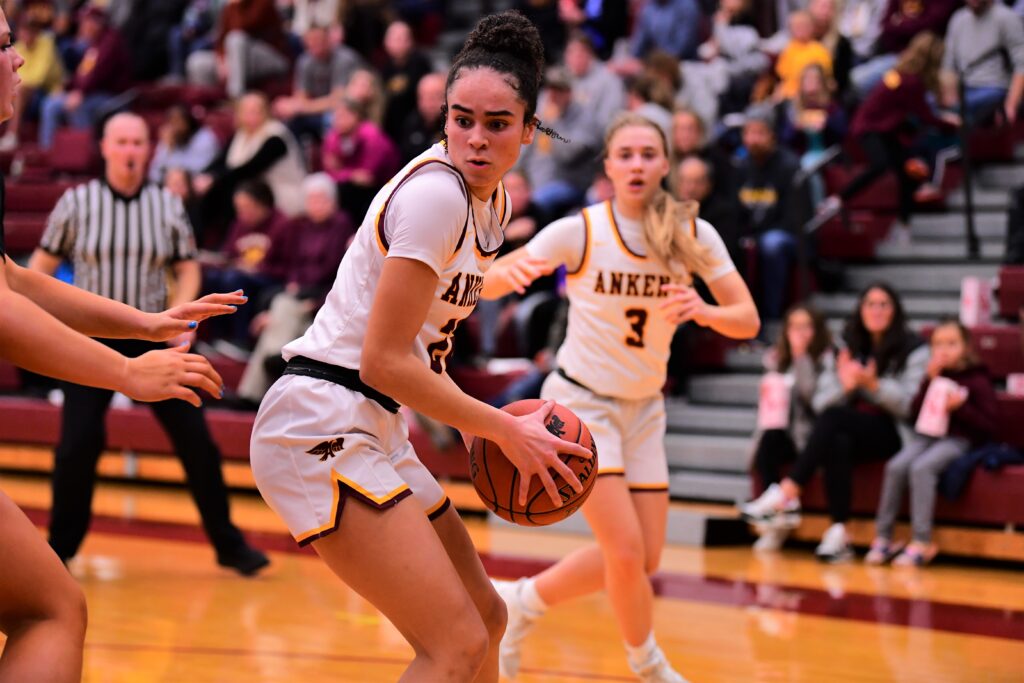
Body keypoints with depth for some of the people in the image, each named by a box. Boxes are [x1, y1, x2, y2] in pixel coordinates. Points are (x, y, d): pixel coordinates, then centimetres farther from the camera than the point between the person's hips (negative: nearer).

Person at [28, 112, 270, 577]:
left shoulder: (168, 206, 2)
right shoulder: (76, 202, -2)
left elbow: (188, 269, 8)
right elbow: (42, 265, 5)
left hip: (153, 338, 1)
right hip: (91, 339, -1)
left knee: (196, 440, -2)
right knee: (77, 445, -8)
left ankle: (229, 544, 10)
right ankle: (60, 547, 10)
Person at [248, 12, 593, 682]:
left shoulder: (494, 202, 11)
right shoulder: (435, 193, -18)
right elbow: (384, 361, -20)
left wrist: (479, 423, 9)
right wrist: (505, 430, -11)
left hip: (374, 428, 10)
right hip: (322, 425, -10)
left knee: (486, 617, 18)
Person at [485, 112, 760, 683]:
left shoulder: (694, 234, -7)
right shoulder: (579, 231, -15)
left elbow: (749, 320, -11)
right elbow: (488, 284, -11)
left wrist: (705, 311, -33)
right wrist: (510, 271, -34)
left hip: (644, 410, 5)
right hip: (581, 402, -5)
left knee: (643, 560, 5)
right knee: (626, 550, -15)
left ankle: (524, 600, 28)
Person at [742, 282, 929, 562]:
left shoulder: (914, 350, 4)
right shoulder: (845, 348, 13)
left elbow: (910, 404, -4)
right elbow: (820, 402, 7)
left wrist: (874, 384, -19)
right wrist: (844, 386, -14)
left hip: (893, 433, -3)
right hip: (847, 431, 3)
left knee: (833, 417, -32)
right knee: (837, 444, -35)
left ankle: (787, 494, -38)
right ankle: (839, 531, -39)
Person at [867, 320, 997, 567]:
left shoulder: (977, 381, 1)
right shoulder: (935, 376, 18)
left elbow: (988, 425, -4)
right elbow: (914, 413, 8)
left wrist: (961, 407, -17)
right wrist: (929, 380, -1)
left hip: (958, 439, -5)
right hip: (927, 435, 5)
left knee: (921, 467, -32)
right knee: (896, 466, -22)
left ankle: (922, 542, -31)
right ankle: (883, 537, -16)